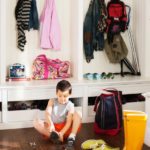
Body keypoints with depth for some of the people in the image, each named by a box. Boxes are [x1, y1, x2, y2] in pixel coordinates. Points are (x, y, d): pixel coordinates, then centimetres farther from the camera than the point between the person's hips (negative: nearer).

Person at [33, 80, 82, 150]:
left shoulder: (70, 105, -4)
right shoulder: (52, 101, 0)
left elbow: (69, 122, -14)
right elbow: (47, 113, -18)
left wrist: (61, 133, -31)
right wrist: (50, 124, -40)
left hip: (65, 128, -1)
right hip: (53, 128, 1)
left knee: (78, 113, -22)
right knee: (36, 122, -22)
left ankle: (71, 138, -32)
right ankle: (54, 135, -39)